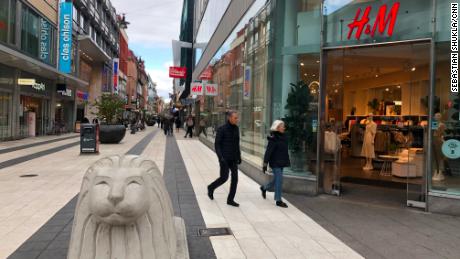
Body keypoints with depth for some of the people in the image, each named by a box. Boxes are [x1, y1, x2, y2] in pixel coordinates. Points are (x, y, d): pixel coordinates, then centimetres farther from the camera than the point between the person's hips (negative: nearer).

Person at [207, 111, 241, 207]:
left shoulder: (236, 128, 8)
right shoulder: (222, 129, -10)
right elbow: (217, 144, -11)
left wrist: (239, 156, 15)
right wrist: (220, 157, -20)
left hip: (233, 158, 6)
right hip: (224, 158, -6)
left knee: (235, 177, 1)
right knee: (224, 177, -5)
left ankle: (230, 199, 10)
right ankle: (211, 188, 24)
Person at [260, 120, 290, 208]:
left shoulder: (283, 137, 9)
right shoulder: (273, 138, -15)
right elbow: (268, 151, -18)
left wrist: (287, 161, 18)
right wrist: (265, 164, -20)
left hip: (281, 162, 9)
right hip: (275, 162, -8)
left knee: (277, 179, 17)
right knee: (279, 180, -4)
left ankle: (264, 188, 41)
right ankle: (278, 200, 6)